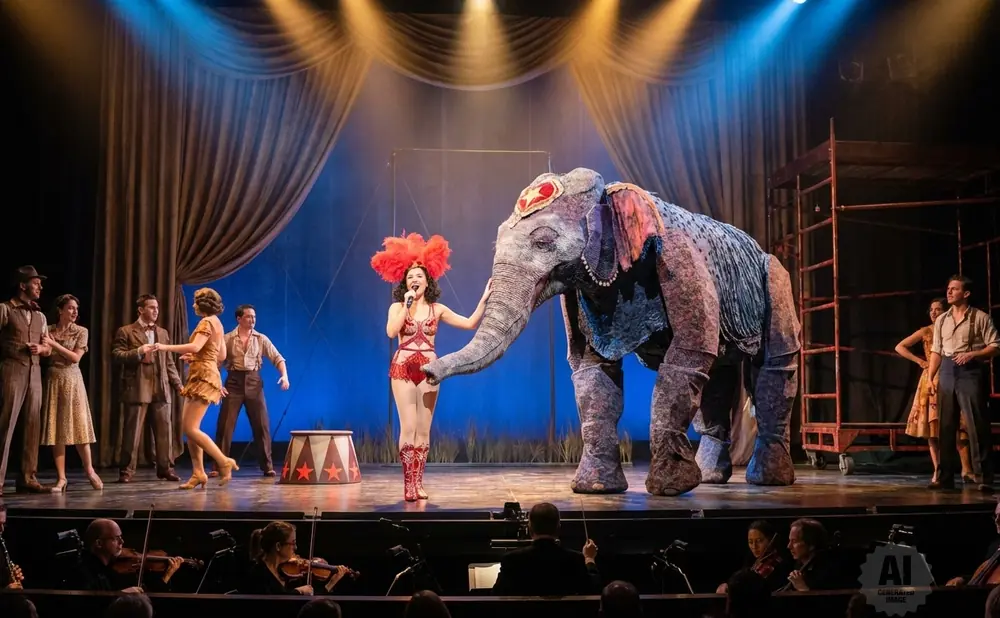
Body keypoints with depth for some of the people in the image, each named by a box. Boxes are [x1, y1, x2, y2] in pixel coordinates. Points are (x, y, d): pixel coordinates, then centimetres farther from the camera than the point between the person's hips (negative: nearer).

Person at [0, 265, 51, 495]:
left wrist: (40, 348, -1)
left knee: (32, 425, 5)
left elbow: (47, 348, 20)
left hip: (35, 373, 6)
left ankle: (27, 477, 9)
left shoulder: (40, 316, 18)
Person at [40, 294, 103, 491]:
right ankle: (61, 478, 3)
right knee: (56, 428, 0)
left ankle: (89, 470, 11)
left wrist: (55, 344, -12)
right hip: (53, 380, 1)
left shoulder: (81, 331, 2)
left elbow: (76, 357, -7)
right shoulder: (48, 330, 7)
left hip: (72, 380, -1)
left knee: (78, 425, -3)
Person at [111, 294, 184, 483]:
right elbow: (116, 355, -6)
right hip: (137, 388, -4)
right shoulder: (126, 332, 3)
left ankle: (165, 468, 12)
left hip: (161, 389, 4)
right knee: (132, 431, -1)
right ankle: (127, 470, 6)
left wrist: (178, 384, 9)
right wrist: (139, 351, -19)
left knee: (163, 431, 5)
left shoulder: (163, 333, 18)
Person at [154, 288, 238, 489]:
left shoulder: (207, 322, -11)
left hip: (204, 378, -10)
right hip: (200, 377, 10)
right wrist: (195, 358, 23)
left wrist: (166, 347, -22)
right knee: (189, 426, 7)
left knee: (191, 428, -12)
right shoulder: (215, 323, 18)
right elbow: (221, 356, 22)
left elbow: (195, 347, -27)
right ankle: (198, 473, 5)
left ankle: (224, 462, -10)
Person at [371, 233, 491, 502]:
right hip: (403, 369, -2)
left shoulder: (438, 309, 7)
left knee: (423, 429, 3)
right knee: (408, 427, -7)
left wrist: (483, 300, 1)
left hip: (428, 370, 2)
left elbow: (470, 323, 6)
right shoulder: (397, 307, 3)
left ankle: (418, 483, 9)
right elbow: (391, 332, -15)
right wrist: (407, 306, -14)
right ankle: (409, 484, -2)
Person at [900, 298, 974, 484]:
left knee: (959, 425, -7)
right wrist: (919, 361, -2)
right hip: (931, 381, -1)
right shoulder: (926, 332, 3)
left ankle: (966, 470, -5)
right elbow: (899, 347, 3)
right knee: (932, 426, -1)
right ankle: (937, 471, 3)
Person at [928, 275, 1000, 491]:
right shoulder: (941, 320, 13)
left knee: (977, 425, -6)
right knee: (946, 426, 7)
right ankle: (945, 478, 13)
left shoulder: (980, 317, -2)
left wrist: (972, 354, -18)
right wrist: (930, 378, 6)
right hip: (947, 372, 5)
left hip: (971, 372, -5)